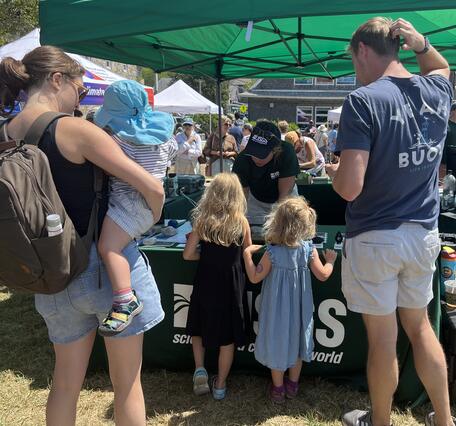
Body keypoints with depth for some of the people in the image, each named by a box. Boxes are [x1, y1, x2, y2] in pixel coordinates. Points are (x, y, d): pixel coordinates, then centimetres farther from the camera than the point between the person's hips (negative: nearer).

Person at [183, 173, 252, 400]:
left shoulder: (201, 221, -8)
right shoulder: (242, 222, -9)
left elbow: (188, 254, -8)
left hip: (206, 281, 1)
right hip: (231, 283, 0)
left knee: (198, 326, 24)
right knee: (228, 335, 13)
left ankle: (199, 369, 11)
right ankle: (220, 385, 22)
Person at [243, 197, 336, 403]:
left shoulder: (272, 253, -21)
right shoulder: (309, 249, -14)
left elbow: (254, 277, -13)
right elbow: (323, 275, -7)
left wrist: (247, 254, -5)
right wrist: (330, 261, 11)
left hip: (277, 308, -3)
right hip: (299, 307, 3)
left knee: (277, 341, 14)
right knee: (296, 339, 21)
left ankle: (278, 388, 28)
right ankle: (293, 384, 37)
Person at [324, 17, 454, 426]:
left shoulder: (363, 101, -18)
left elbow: (350, 188, -25)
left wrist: (333, 171, -2)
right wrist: (422, 44, 10)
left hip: (375, 239, -6)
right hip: (423, 234, 6)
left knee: (383, 339, 10)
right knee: (420, 325, 23)